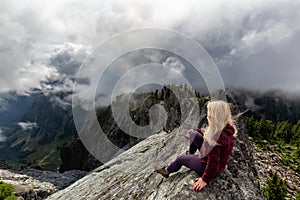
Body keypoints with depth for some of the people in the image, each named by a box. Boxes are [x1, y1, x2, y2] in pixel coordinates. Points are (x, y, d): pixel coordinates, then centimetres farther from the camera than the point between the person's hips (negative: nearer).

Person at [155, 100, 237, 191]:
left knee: (180, 158, 12)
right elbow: (211, 135, 10)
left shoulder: (217, 137, -38)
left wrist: (205, 179, -19)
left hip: (212, 169, -7)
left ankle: (166, 171, 40)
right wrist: (197, 130, 20)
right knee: (194, 134, 11)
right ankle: (190, 154, 38)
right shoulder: (227, 128, -10)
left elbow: (213, 163, -33)